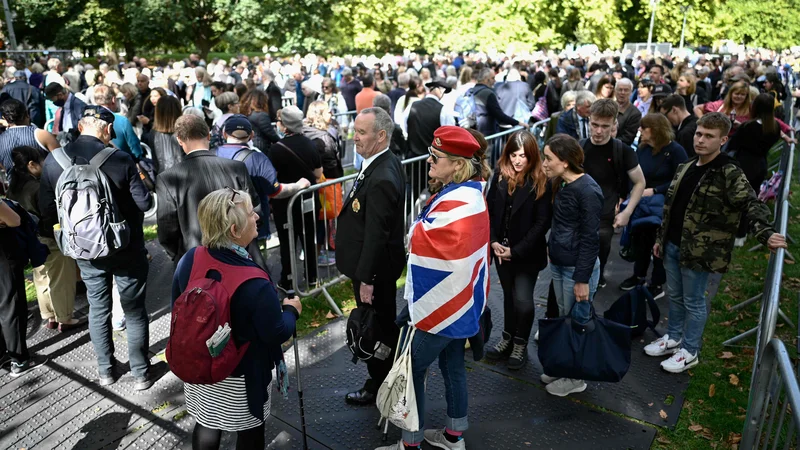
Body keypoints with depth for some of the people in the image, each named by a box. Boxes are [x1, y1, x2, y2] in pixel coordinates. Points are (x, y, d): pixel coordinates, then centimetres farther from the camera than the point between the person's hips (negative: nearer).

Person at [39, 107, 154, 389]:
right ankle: (141, 374, 20)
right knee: (134, 311, 9)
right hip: (125, 247, -3)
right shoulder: (120, 159, -20)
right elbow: (144, 203, -15)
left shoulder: (53, 161, -8)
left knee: (98, 309, 19)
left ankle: (105, 371, 31)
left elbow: (47, 209, 0)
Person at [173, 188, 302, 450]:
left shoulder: (189, 260, -14)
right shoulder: (254, 284, -33)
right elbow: (277, 333, -21)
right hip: (242, 373, -5)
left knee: (206, 423, 26)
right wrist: (291, 310, -2)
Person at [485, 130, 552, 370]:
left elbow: (542, 223, -13)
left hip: (527, 253, -4)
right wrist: (493, 242, -10)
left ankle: (521, 345, 21)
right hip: (501, 250, 4)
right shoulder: (500, 176, -1)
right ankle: (508, 339, 35)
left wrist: (516, 250, -15)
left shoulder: (541, 183, -13)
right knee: (509, 295, 18)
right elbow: (489, 210, 2)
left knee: (523, 300, -2)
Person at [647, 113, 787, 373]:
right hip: (672, 245, 7)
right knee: (675, 295, 20)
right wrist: (660, 238, 17)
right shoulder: (685, 168, 7)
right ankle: (674, 337, 37)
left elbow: (752, 205, -24)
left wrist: (766, 234, -42)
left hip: (699, 250, -6)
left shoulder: (729, 174, -14)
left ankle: (690, 351, 24)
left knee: (693, 301, 7)